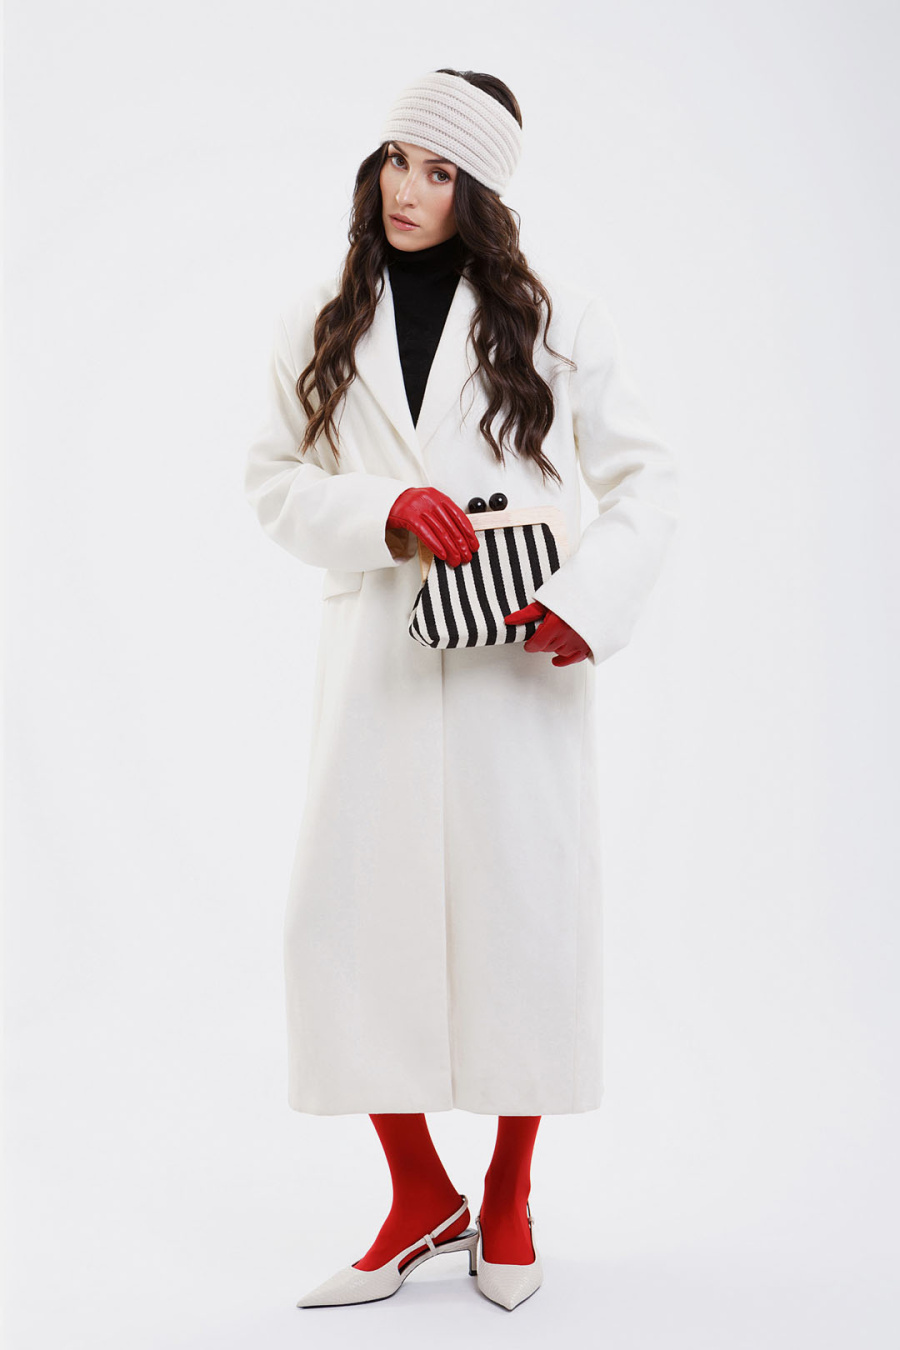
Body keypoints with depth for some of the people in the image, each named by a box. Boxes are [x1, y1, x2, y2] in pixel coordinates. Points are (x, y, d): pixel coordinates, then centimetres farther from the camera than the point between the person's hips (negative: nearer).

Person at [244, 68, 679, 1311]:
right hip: (378, 661, 2)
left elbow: (645, 476, 7)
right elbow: (275, 481, 10)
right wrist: (384, 510, -10)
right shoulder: (318, 329, 12)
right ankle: (420, 1196, 17)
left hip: (520, 665, -2)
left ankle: (509, 1201, 21)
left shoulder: (555, 321, 6)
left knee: (524, 917, 1)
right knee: (345, 916, -2)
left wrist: (590, 600, -9)